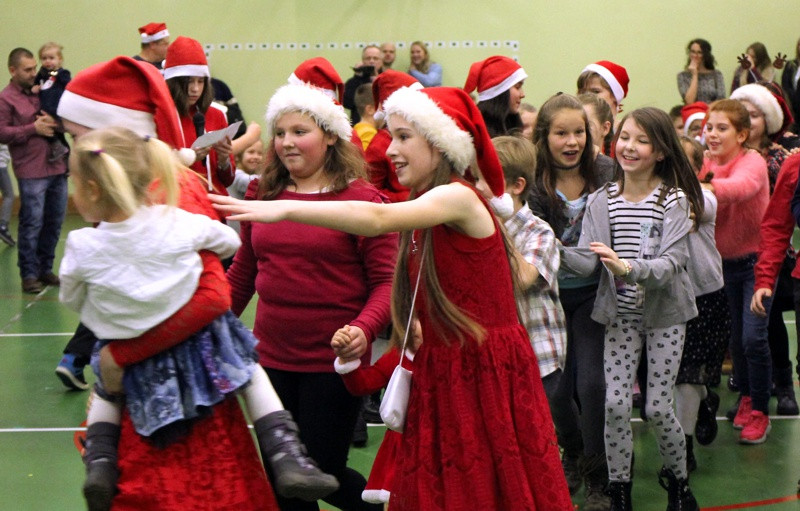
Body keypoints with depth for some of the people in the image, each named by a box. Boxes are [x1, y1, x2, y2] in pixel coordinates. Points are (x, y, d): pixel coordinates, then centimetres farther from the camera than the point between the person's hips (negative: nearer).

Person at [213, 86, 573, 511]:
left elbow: (377, 219, -31)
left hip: (486, 375, -7)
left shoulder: (459, 198, -13)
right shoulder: (424, 210, 13)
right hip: (439, 378, 8)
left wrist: (286, 209, -36)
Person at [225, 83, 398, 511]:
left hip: (333, 361, -5)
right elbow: (242, 272, 15)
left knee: (324, 475, 1)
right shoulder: (261, 194, 5)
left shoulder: (361, 198, -9)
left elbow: (386, 280, -9)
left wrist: (363, 329, -26)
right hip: (272, 358, 5)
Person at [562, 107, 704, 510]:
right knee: (615, 405, -3)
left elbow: (671, 263, -19)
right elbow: (587, 263, -7)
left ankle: (678, 478, 25)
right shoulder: (601, 201, 0)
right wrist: (557, 252, -27)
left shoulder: (675, 201, -9)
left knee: (658, 407, -1)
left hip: (664, 314, -2)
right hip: (620, 314, 2)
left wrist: (627, 267, -35)